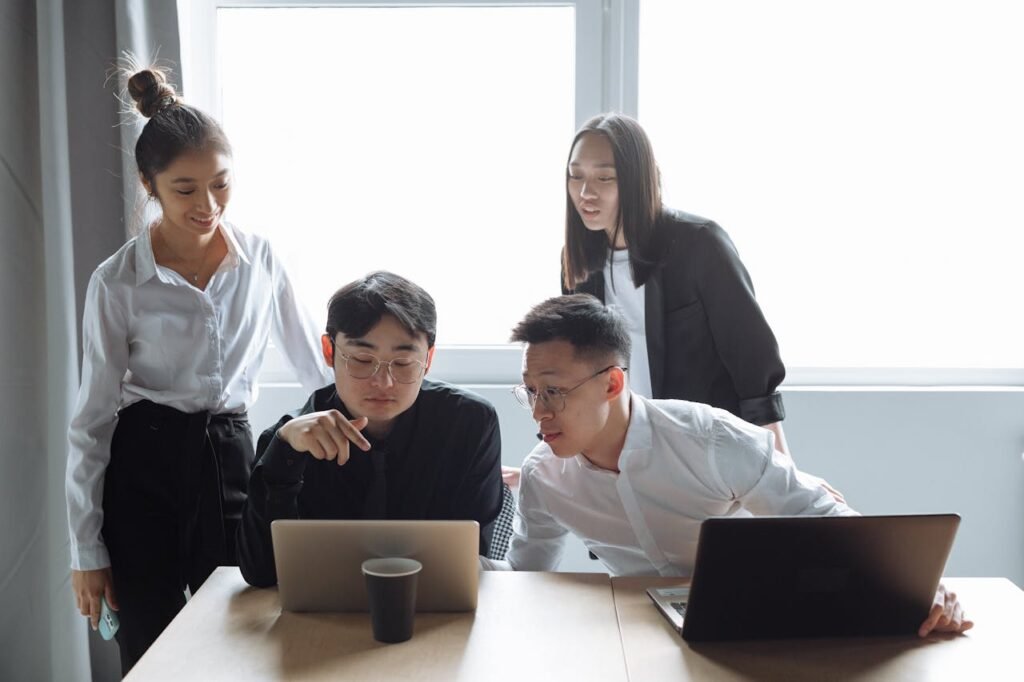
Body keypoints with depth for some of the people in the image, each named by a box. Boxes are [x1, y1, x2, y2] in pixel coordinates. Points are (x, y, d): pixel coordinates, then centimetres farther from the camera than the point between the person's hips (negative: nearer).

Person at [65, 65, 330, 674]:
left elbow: (313, 362, 9)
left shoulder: (261, 259, -1)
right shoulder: (117, 282, -7)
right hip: (147, 469, -2)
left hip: (232, 459, 2)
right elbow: (93, 419, -3)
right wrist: (87, 550, -2)